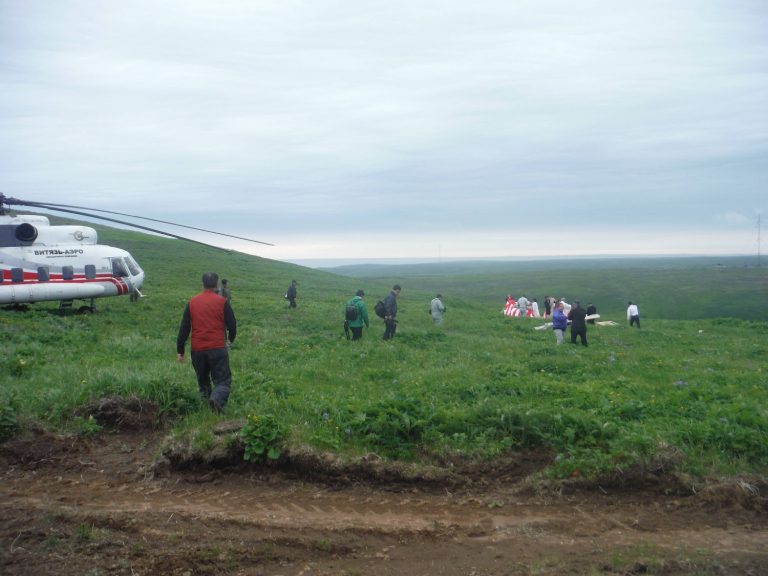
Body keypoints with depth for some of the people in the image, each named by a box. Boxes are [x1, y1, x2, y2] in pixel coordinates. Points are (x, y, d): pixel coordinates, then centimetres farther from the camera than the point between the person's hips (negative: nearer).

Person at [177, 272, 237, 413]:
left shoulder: (192, 303, 5)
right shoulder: (222, 302, -2)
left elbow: (184, 328, 5)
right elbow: (232, 325, 2)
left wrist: (180, 350, 10)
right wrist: (231, 339, 23)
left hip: (197, 350, 3)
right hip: (218, 348, -3)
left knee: (202, 380, 20)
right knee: (223, 380, -2)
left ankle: (205, 399, 13)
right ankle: (217, 399, -28)